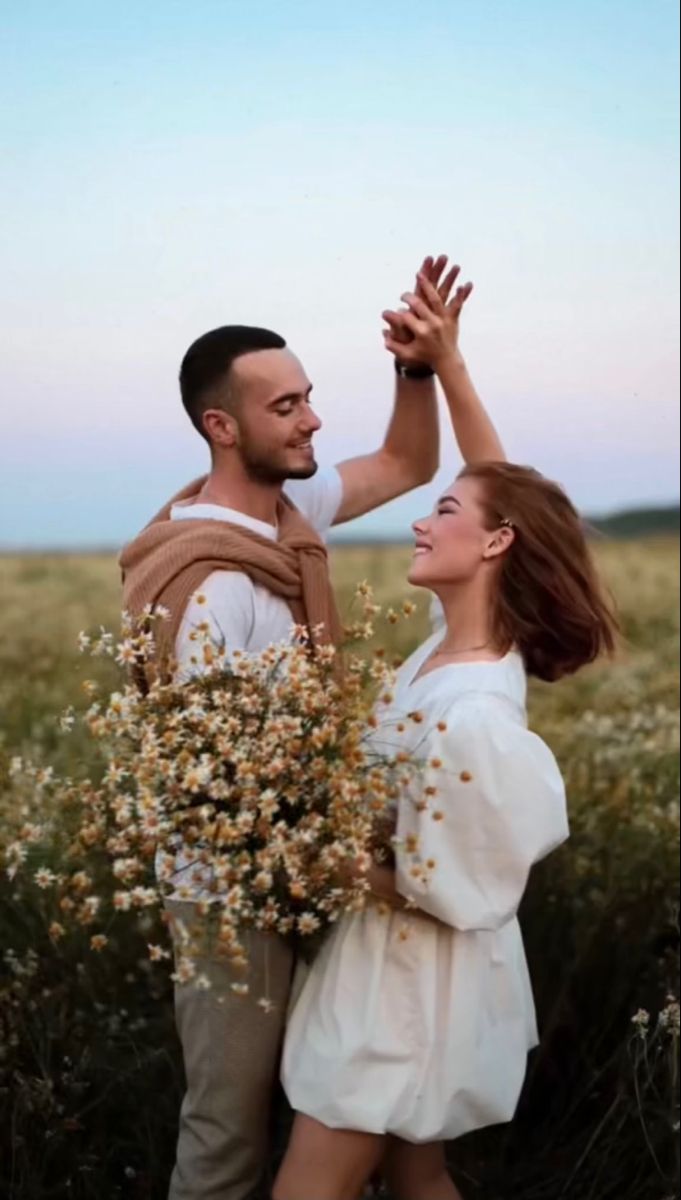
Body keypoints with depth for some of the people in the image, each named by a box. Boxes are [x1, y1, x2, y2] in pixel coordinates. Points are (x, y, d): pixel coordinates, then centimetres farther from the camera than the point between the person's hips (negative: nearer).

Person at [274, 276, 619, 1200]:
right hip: (408, 968, 9)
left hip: (411, 978, -9)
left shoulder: (470, 717, -32)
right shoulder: (466, 637, -7)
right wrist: (447, 363, 1)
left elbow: (447, 891, -24)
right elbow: (504, 484, 5)